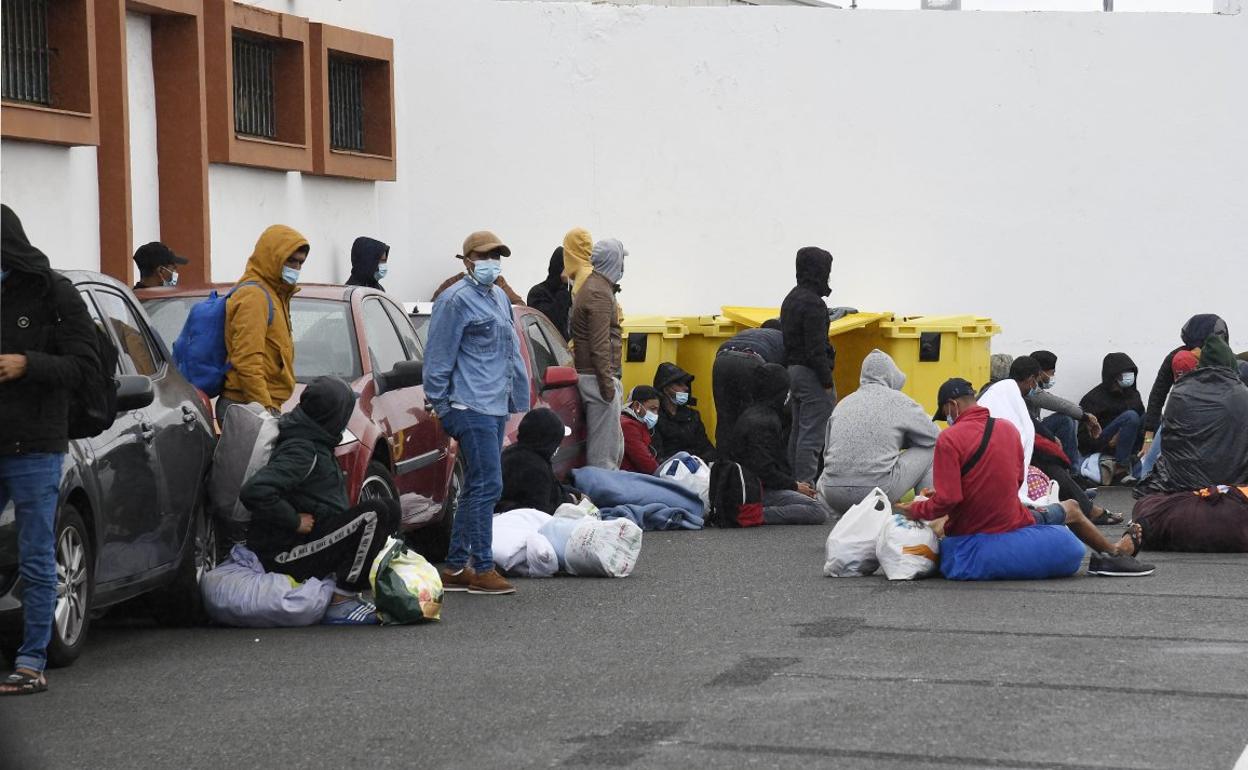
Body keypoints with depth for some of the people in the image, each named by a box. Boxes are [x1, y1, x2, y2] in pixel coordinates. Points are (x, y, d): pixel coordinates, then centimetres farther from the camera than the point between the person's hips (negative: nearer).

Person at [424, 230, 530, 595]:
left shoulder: (499, 298, 18)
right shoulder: (457, 300, -10)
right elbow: (438, 359, -11)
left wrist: (517, 397, 20)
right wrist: (442, 407, -11)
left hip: (496, 408, 9)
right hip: (472, 407, -9)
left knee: (476, 489, 11)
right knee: (487, 486, -11)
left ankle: (455, 567, 16)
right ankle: (482, 570, -7)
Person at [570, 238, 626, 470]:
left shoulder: (592, 286, 18)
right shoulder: (600, 294, -15)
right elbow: (599, 345, -21)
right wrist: (607, 383, -21)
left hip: (589, 374, 11)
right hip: (598, 376, -11)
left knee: (615, 443, 16)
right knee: (604, 444, -8)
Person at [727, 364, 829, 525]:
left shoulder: (753, 414, 16)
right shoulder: (762, 422, -17)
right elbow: (764, 470, -22)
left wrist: (794, 483, 13)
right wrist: (795, 486, -10)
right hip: (761, 491, -11)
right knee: (820, 511, -19)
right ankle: (760, 514, -21)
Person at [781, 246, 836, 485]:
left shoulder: (790, 299, 14)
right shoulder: (813, 303, -16)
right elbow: (816, 349, -20)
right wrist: (827, 382, -15)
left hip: (792, 371, 10)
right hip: (811, 375, -10)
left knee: (797, 432, 14)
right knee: (812, 436, -8)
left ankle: (795, 484, 18)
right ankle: (806, 485, -9)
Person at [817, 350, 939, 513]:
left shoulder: (843, 403, 16)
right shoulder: (900, 402, 4)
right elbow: (935, 436, 14)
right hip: (877, 490, -4)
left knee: (821, 482, 41)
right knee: (930, 450, 17)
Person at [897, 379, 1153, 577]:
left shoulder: (949, 439, -16)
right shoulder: (1008, 429, 1)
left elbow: (947, 501, -21)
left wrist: (912, 510, -5)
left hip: (966, 534, -2)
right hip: (1012, 525, 2)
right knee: (1071, 510, 27)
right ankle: (1115, 551, 44)